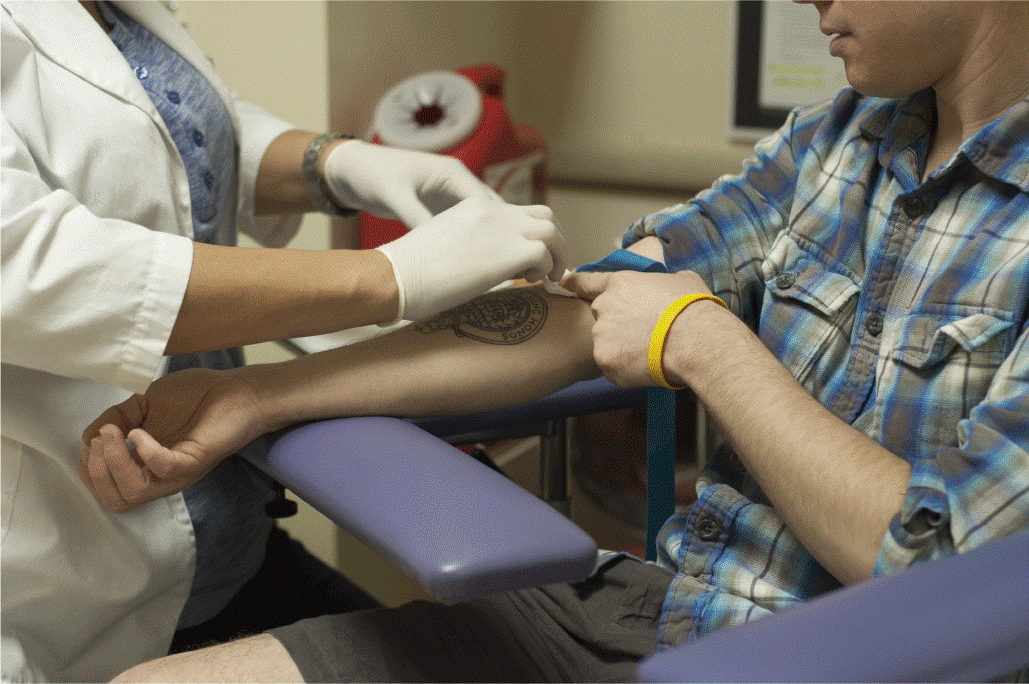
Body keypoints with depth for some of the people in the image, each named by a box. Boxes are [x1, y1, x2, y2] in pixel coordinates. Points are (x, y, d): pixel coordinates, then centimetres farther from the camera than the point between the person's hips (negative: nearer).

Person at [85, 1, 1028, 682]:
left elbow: (944, 578, -19)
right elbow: (577, 314, 2)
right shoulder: (835, 140, 9)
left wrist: (702, 343, -12)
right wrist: (258, 399, -6)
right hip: (648, 608, 6)